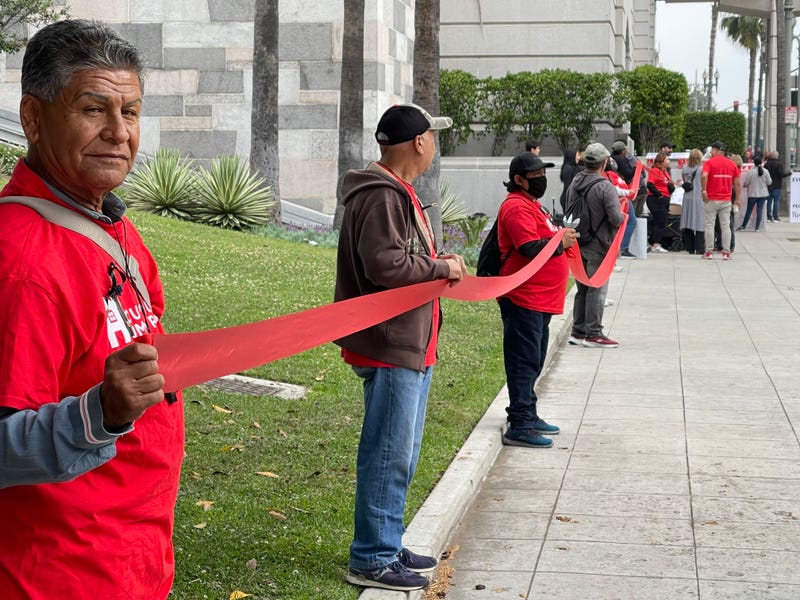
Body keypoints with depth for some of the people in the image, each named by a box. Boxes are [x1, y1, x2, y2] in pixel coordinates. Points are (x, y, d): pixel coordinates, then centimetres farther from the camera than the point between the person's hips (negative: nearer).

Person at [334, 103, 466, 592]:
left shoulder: (397, 192, 17)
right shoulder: (382, 196, -18)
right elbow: (384, 264, -27)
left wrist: (436, 261, 6)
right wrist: (441, 268, -15)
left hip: (411, 346, 11)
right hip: (391, 348, -11)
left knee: (401, 455, 18)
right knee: (389, 456, -4)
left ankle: (389, 547, 30)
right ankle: (372, 560, 5)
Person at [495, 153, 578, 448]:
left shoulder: (531, 204, 19)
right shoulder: (517, 207, -15)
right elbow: (530, 248, -25)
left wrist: (563, 238, 10)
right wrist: (560, 242, -12)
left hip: (540, 301, 11)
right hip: (524, 300, -11)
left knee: (533, 362, 18)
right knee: (524, 363, -8)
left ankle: (528, 417, 28)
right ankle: (519, 426, -5)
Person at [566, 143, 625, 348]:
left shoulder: (575, 183, 4)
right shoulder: (605, 187, -17)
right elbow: (616, 218, -22)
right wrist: (623, 216, -1)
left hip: (578, 244, 7)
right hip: (598, 245, -7)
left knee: (582, 288, 15)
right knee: (597, 289, 0)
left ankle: (578, 331, 20)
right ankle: (593, 333, 2)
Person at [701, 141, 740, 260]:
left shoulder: (709, 162, -6)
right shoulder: (732, 164, 7)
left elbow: (704, 176, -24)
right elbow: (736, 183, 7)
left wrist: (704, 191, -16)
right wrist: (737, 199, 14)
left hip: (711, 200, -3)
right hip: (726, 200, 3)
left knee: (709, 225, 4)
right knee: (725, 226, 7)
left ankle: (709, 252, 4)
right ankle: (726, 252, 5)